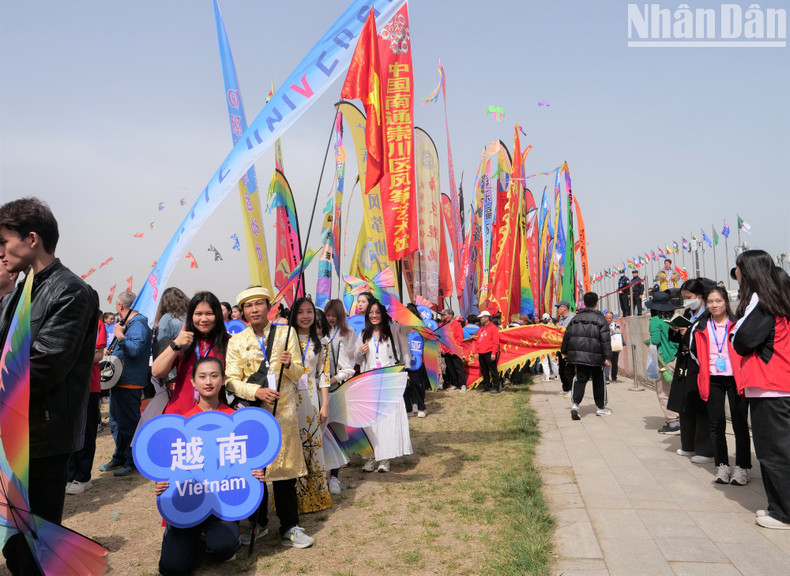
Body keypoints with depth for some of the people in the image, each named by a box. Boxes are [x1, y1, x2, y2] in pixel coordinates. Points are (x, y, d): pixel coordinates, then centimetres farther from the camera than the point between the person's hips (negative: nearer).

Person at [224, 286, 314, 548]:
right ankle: (258, 524, 27)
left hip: (283, 409, -1)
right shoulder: (237, 341, 6)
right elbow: (231, 380, 0)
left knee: (284, 469, 1)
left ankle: (289, 528, 16)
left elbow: (298, 373, 5)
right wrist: (256, 391, -17)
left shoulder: (286, 333, 5)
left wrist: (289, 364, -18)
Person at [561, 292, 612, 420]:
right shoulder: (600, 318, -5)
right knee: (598, 381, 11)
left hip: (578, 355, 3)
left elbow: (567, 335, 10)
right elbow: (605, 339, -10)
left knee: (580, 379, 5)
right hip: (595, 356, -3)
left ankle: (575, 403, -15)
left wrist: (564, 351, 21)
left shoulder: (576, 318, 7)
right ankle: (601, 407, 23)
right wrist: (607, 356, -10)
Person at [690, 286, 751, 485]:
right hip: (713, 381, 3)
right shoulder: (700, 327, 6)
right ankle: (722, 466, 14)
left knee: (739, 423, 2)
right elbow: (695, 352, 17)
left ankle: (742, 467, 12)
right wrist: (705, 370, 10)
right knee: (716, 424, 5)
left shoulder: (736, 324, -2)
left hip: (735, 379, -2)